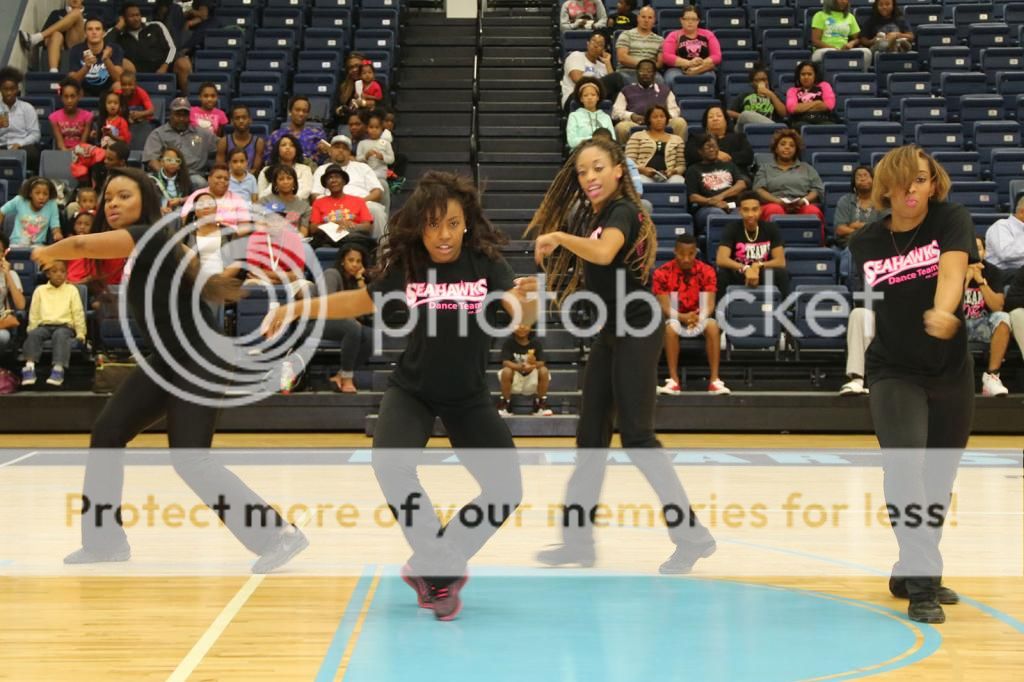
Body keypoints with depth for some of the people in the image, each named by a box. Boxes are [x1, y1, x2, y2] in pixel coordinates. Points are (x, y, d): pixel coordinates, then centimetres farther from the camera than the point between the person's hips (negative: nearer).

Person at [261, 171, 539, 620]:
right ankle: (442, 569, -9)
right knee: (391, 465, -27)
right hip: (412, 390, 0)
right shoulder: (406, 266, -10)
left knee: (506, 490, -7)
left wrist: (529, 300, -48)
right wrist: (296, 309, -1)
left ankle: (429, 565, 12)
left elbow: (523, 317, -25)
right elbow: (361, 300, 5)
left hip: (468, 397, 1)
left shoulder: (485, 262, -14)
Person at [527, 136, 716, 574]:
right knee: (591, 436, 10)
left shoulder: (623, 210, -15)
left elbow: (604, 253, -37)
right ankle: (578, 539, 16)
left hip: (637, 335, -9)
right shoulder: (589, 216, 12)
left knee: (636, 436, -10)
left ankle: (691, 533, -4)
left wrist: (559, 237, -26)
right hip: (610, 334, 9)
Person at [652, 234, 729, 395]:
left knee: (713, 325, -31)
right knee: (671, 327, -35)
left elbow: (709, 305, -12)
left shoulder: (707, 271, -7)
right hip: (676, 319, -1)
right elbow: (664, 307, -14)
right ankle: (674, 380, -32)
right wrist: (683, 317, -32)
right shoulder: (662, 273, -11)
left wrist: (698, 318, -33)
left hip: (700, 319, 1)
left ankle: (714, 380, -29)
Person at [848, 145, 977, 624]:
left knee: (938, 480, 10)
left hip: (950, 372, 1)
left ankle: (912, 573, 29)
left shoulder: (951, 220, -6)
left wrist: (942, 310, -44)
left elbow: (953, 265, -28)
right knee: (904, 468, -20)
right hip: (893, 372, -1)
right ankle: (923, 585, -17)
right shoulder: (864, 243, -2)